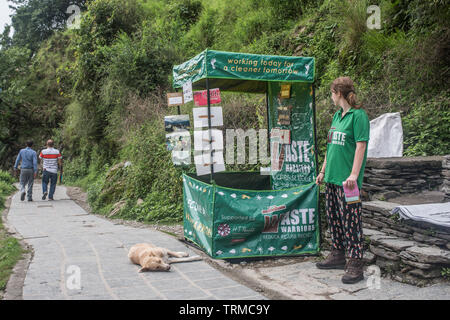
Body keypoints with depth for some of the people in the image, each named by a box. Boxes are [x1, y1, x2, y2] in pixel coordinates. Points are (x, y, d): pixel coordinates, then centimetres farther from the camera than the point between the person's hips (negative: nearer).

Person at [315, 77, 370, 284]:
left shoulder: (358, 115, -10)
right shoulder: (337, 115, 16)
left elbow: (361, 146, -16)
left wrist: (353, 174, -21)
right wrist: (323, 170, 21)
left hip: (347, 180, -9)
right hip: (332, 178, 9)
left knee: (351, 220, -6)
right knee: (333, 218, 15)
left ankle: (355, 264, 1)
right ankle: (338, 255, 29)